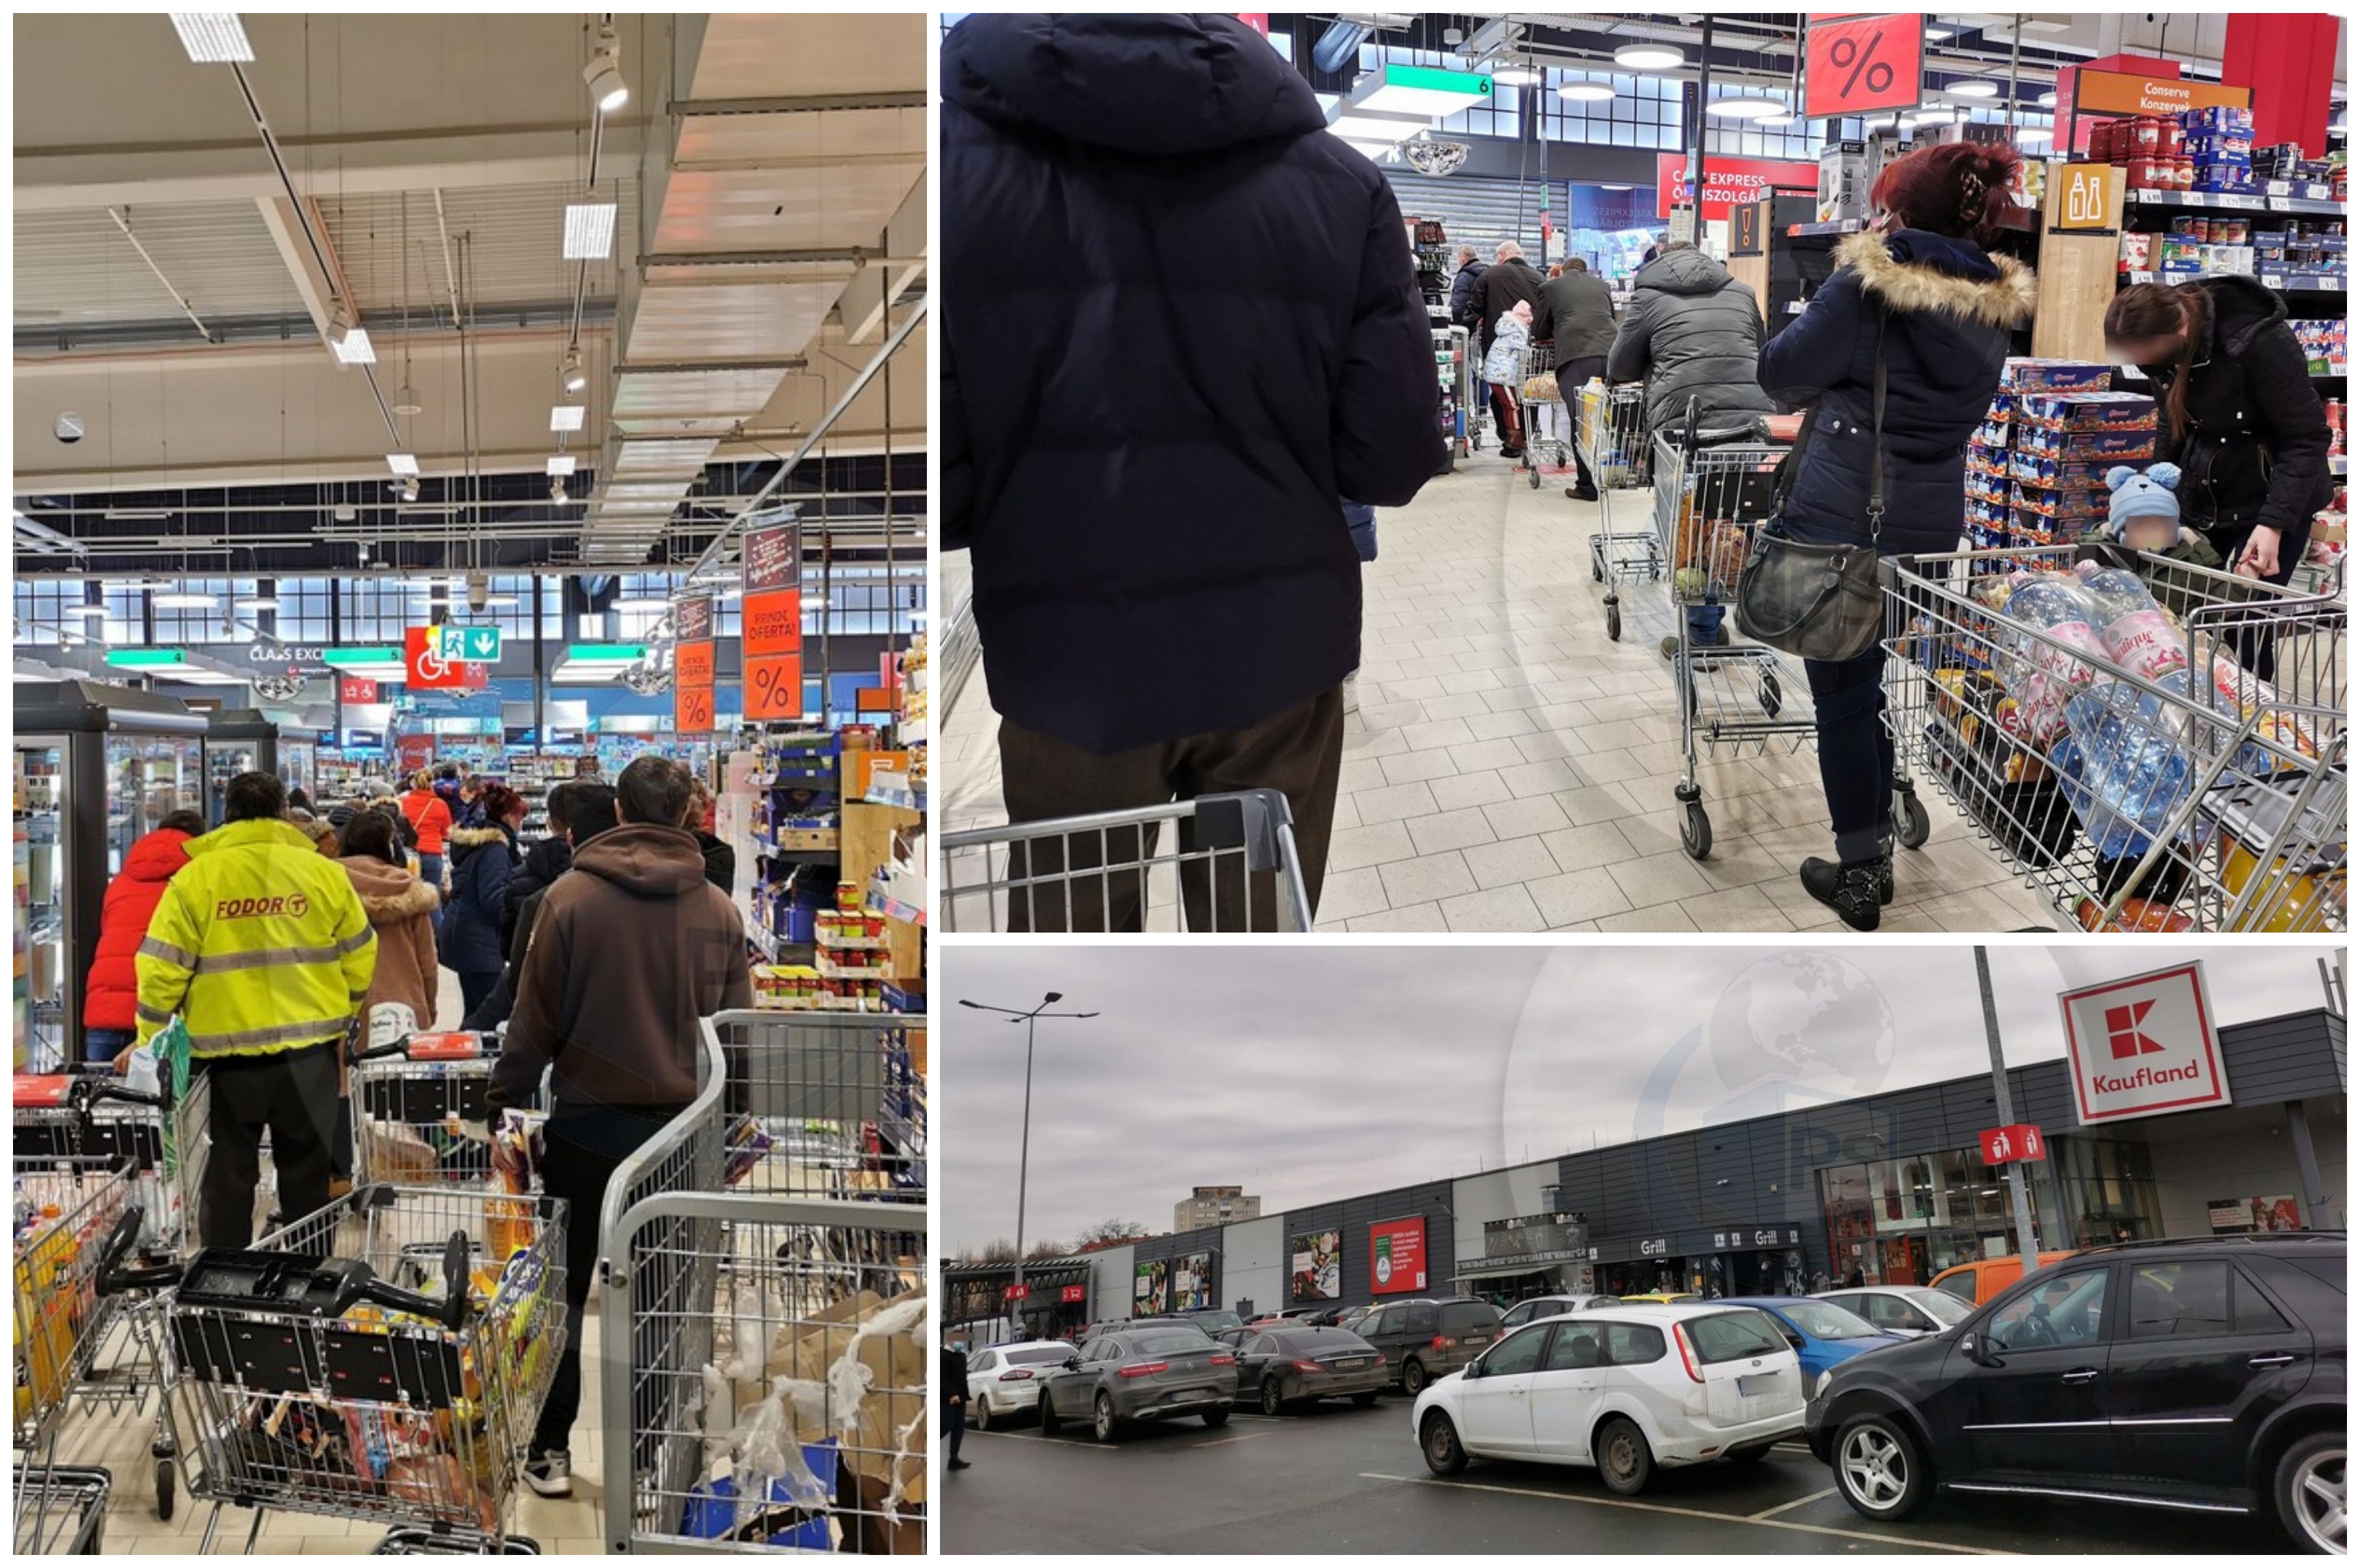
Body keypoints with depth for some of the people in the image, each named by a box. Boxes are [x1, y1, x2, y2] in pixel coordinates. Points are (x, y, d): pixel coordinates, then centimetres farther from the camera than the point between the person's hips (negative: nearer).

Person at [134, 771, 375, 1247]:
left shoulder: (194, 878, -5)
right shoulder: (324, 872, -1)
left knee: (227, 1178, 12)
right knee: (307, 1174, 15)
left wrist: (148, 1045, 7)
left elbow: (162, 972, -6)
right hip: (310, 1051, 1)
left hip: (227, 1056, -1)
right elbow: (359, 959, 4)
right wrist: (338, 1021, 20)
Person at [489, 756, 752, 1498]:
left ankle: (551, 1449, 15)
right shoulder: (720, 910, -3)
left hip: (587, 1123, -1)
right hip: (681, 1131, 2)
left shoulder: (570, 896, -9)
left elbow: (535, 1020, -8)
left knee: (563, 1291, 12)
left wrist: (507, 1100, 3)